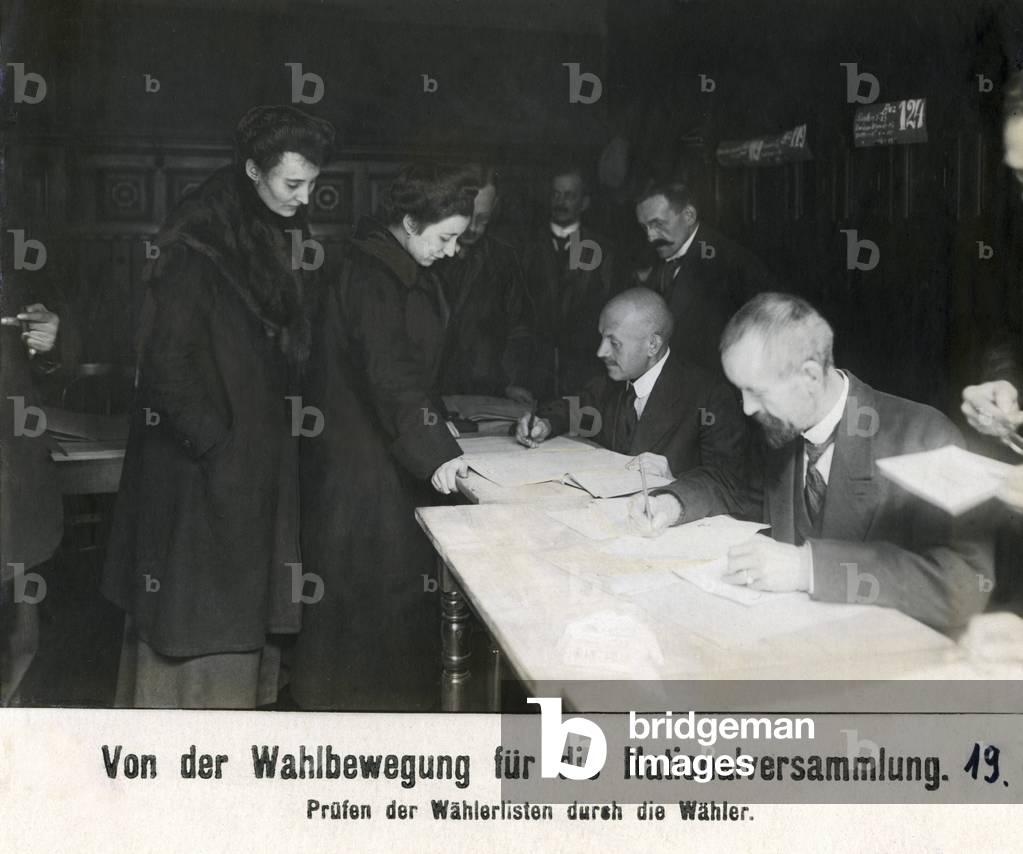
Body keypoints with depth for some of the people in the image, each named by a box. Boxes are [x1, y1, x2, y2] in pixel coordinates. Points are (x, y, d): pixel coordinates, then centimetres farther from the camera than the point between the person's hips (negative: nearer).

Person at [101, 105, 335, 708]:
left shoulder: (284, 236, 6)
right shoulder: (197, 244, -17)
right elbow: (165, 358, -19)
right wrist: (212, 442, -18)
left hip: (263, 453, 8)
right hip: (203, 466, -7)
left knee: (245, 592, 16)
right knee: (191, 592, 2)